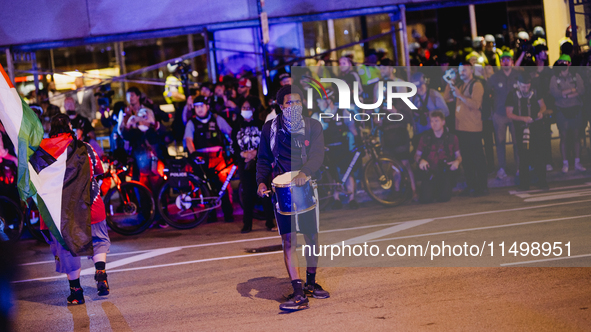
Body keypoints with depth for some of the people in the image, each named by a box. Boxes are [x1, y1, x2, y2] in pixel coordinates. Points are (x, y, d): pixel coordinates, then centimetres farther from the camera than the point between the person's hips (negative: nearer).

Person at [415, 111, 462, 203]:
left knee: (444, 198, -21)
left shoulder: (452, 138, 6)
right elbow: (417, 155, 12)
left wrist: (457, 161, -11)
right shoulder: (425, 138, 5)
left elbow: (458, 156, 14)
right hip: (430, 173, 0)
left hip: (446, 174, 0)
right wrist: (420, 160, -12)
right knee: (426, 199, -19)